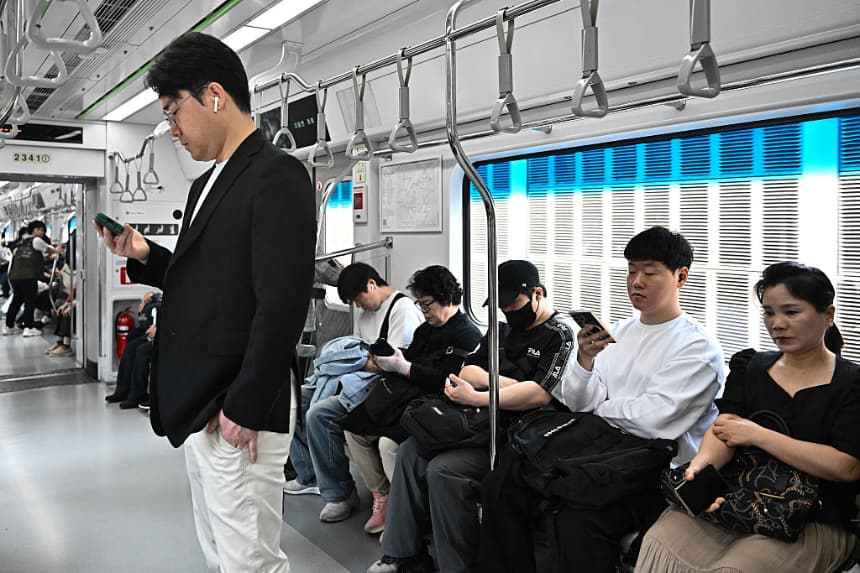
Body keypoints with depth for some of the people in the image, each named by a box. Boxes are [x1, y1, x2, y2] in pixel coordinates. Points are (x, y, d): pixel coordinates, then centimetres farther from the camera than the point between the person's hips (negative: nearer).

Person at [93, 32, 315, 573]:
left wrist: (246, 409, -19)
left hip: (239, 412, -9)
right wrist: (145, 256, 5)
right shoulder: (208, 184, 17)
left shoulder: (278, 175, -13)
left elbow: (282, 304, -20)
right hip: (197, 406, 9)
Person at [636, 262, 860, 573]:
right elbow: (724, 429, -1)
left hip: (817, 522, -3)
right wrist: (700, 466, -24)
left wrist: (757, 435, -13)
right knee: (660, 543, -23)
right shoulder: (750, 367, 12)